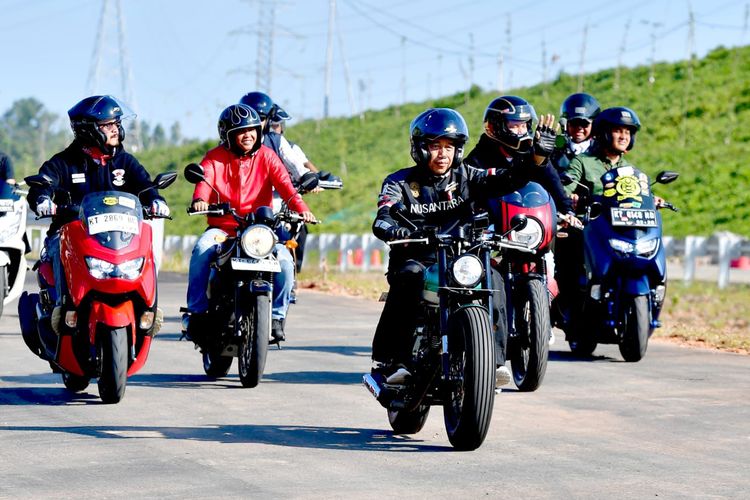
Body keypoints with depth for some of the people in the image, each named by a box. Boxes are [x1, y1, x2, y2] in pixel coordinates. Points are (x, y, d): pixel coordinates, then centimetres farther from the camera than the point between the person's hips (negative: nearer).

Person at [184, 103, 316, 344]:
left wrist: (300, 207, -29)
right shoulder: (214, 158, 4)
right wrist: (199, 200, -41)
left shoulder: (266, 156, 7)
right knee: (202, 250, -32)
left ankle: (276, 316, -9)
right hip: (221, 228, -1)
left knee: (284, 258, -26)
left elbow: (283, 183, -9)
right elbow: (204, 181, -16)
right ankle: (197, 311, -20)